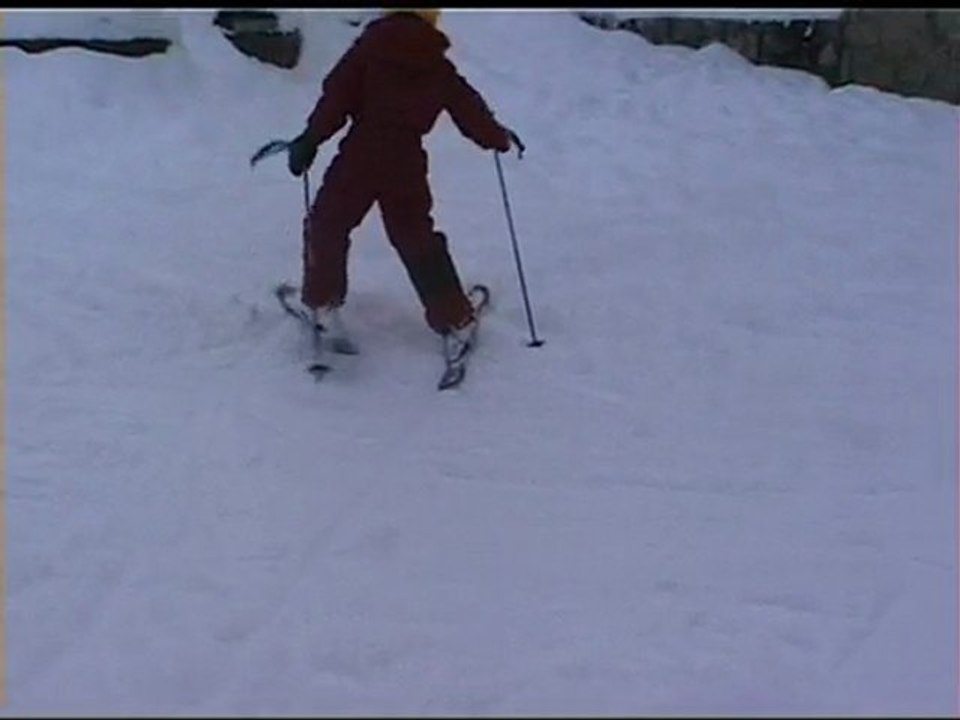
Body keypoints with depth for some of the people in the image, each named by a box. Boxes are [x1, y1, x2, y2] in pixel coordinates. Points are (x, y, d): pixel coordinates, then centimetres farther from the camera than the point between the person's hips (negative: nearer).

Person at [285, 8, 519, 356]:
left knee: (327, 225, 16)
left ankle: (322, 302, 15)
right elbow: (469, 110, 18)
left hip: (358, 159, -3)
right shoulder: (440, 68, 10)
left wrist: (310, 139, -3)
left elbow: (337, 95, -6)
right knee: (419, 241, 15)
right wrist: (499, 138, 36)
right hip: (407, 165, 3)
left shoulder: (370, 46, 2)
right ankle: (454, 317, 16)